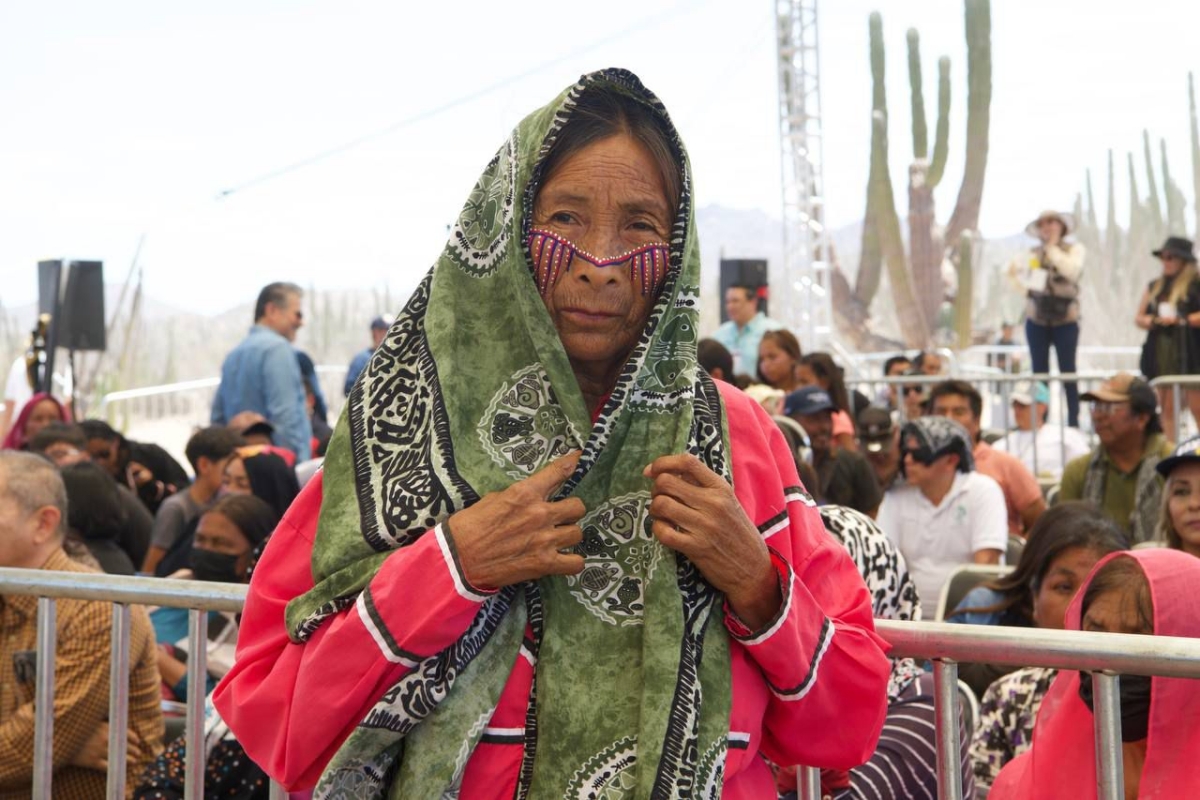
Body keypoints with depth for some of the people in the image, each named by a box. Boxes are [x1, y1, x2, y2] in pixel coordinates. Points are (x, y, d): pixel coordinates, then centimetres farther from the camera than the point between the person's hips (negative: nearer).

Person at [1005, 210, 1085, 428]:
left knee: (1068, 373, -3)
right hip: (1037, 321, 3)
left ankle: (1073, 423, 0)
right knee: (1039, 373, 4)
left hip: (1065, 321, -3)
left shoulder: (1074, 249, 0)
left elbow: (1072, 271, -19)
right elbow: (1009, 270, 17)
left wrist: (1052, 247, -13)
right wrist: (1024, 289, 0)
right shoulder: (1032, 254, 7)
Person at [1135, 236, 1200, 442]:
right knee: (1167, 409, 6)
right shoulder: (1155, 287, 16)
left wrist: (1182, 320, -16)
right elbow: (1139, 318, 15)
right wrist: (1156, 320, -4)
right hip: (1160, 355, 6)